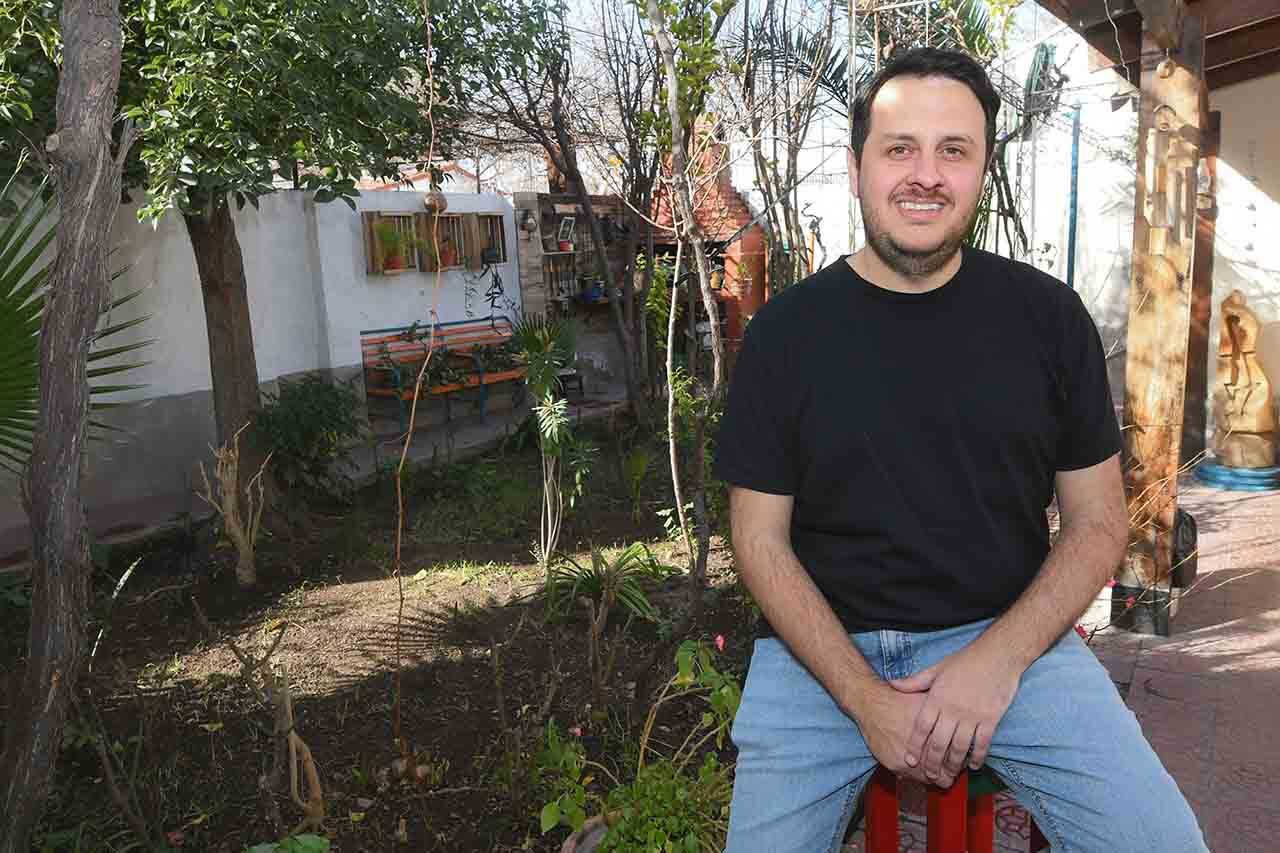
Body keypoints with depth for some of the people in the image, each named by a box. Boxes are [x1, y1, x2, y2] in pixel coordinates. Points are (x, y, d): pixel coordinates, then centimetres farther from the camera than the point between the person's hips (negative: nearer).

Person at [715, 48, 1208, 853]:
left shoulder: (1048, 316, 0)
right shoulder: (785, 331, -3)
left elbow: (1099, 522, 3)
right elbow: (762, 539, -3)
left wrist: (997, 660, -12)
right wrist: (865, 696, -13)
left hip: (1010, 635, 1)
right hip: (824, 645, 0)